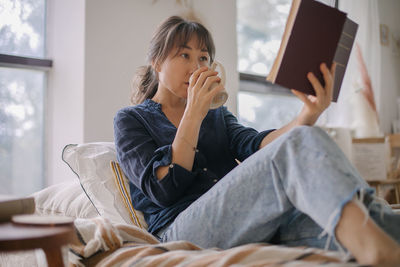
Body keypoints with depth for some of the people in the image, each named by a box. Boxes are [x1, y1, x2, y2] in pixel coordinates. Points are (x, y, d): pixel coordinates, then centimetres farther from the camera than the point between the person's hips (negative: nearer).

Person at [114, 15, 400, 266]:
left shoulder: (217, 115, 27)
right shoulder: (130, 120, 13)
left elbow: (253, 144, 2)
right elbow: (162, 189, -5)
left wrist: (310, 114, -18)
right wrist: (194, 114, -7)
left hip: (249, 221, 5)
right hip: (181, 227, -5)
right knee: (301, 146, -29)